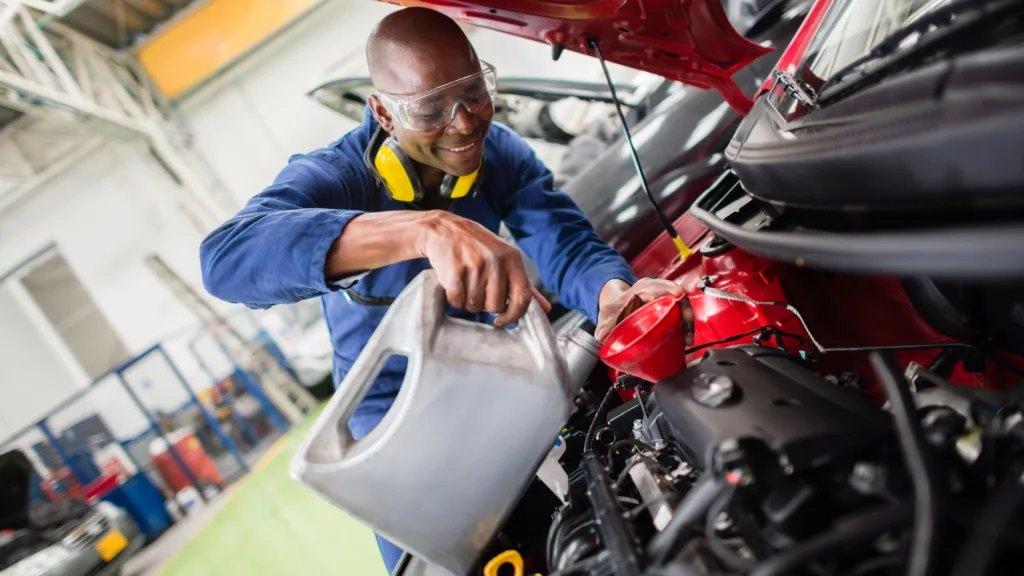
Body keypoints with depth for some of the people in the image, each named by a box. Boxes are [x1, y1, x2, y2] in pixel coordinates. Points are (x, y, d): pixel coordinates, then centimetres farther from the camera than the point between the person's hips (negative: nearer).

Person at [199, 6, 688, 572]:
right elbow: (226, 259, -46)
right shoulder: (332, 176, -26)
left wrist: (616, 296, -48)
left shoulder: (501, 153, -13)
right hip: (396, 414, -3)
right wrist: (427, 227, -62)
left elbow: (568, 246, -21)